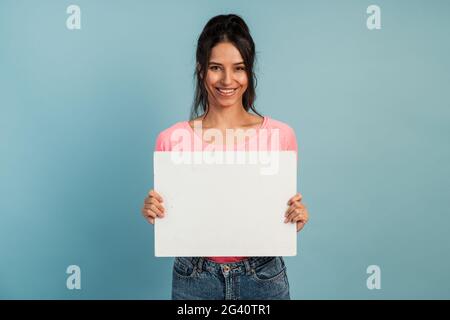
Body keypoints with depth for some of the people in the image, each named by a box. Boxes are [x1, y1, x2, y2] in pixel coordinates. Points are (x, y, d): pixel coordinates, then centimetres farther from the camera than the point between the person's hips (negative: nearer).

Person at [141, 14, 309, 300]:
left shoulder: (281, 135, -7)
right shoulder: (171, 139, -8)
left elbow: (286, 213, 4)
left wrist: (297, 217, -15)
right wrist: (153, 211, -16)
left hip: (264, 277, 1)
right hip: (193, 278, 0)